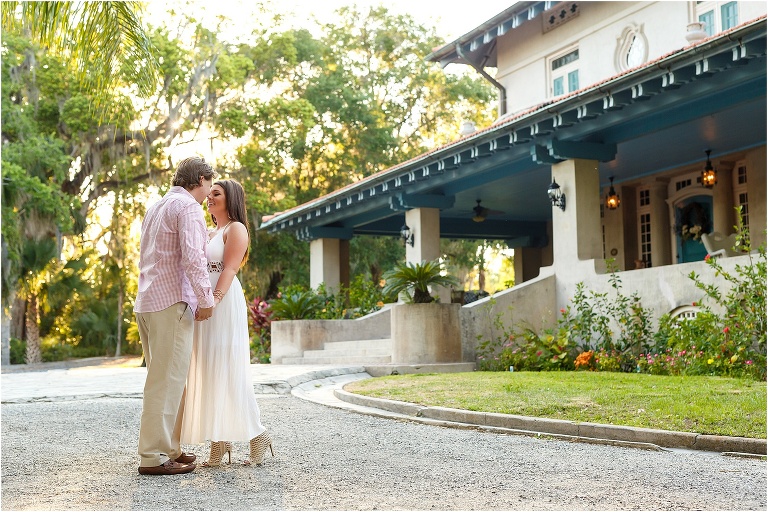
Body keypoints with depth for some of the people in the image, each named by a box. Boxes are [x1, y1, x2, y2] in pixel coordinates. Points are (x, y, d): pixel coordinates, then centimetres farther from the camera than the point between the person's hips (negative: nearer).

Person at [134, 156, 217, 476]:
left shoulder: (156, 208, 22)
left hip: (147, 302, 10)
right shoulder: (188, 207, -7)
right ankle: (154, 457, -7)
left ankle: (168, 449, 17)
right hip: (172, 303, -9)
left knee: (166, 379, 13)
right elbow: (193, 256, -18)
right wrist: (206, 299, -12)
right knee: (167, 380, -8)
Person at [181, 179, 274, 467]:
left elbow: (229, 270, -13)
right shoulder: (210, 233, 23)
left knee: (227, 372, -9)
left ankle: (257, 434, 0)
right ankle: (220, 443, 5)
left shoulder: (236, 229, -1)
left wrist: (213, 301, -25)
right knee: (208, 374, 4)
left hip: (224, 305, -8)